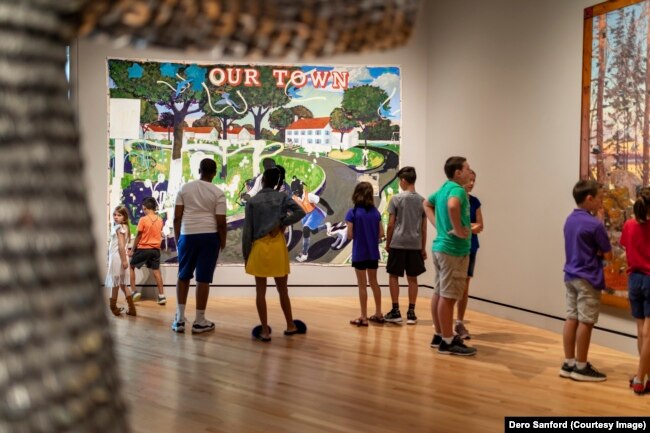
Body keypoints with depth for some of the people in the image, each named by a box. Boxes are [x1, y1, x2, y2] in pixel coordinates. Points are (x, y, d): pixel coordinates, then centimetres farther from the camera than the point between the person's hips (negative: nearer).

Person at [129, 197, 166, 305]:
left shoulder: (143, 219, -13)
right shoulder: (160, 220, 1)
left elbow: (138, 236, -8)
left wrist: (132, 250, 1)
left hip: (143, 248, -4)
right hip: (155, 249, 4)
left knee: (131, 267, 13)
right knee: (156, 271, 7)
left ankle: (133, 292, 8)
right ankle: (161, 296, 2)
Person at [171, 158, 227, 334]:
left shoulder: (185, 188, 6)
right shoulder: (218, 193, -1)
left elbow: (177, 217, 3)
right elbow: (221, 222, -5)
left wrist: (177, 238, 13)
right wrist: (223, 242, 9)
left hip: (187, 235, 2)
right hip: (209, 236, -2)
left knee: (183, 276, 14)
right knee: (203, 278, 2)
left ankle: (179, 319, 12)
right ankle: (199, 321, 7)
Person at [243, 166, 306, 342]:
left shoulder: (252, 201, -1)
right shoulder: (282, 197, 1)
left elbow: (247, 231, -2)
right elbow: (300, 212, -13)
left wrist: (245, 255, 5)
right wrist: (281, 223, -3)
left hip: (259, 248, -1)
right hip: (277, 247, 1)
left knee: (261, 291, 5)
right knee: (282, 290, 15)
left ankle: (265, 331, 6)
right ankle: (290, 326, 26)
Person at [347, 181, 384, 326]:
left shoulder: (353, 212, -12)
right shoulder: (375, 212, 0)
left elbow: (350, 235, -13)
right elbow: (381, 234, 0)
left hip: (359, 253, -4)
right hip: (373, 253, 4)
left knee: (362, 285, 4)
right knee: (373, 282, 18)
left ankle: (364, 317, 9)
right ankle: (378, 314, 24)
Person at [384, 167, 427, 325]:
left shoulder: (396, 199, -5)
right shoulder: (422, 200, 6)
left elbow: (391, 225, -5)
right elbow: (424, 227, 7)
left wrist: (387, 243, 7)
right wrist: (423, 248, 14)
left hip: (398, 244, -3)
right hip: (415, 245, 4)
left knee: (393, 276, 7)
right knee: (412, 278, 8)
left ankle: (395, 311, 6)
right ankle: (411, 313, 10)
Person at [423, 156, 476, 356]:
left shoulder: (443, 188, 12)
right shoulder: (458, 189, -16)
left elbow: (426, 204, 27)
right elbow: (452, 206, -38)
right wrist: (458, 230, -26)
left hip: (440, 246, 10)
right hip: (454, 249, -10)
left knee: (439, 293, 14)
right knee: (448, 296, -4)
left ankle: (439, 335, 23)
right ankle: (448, 342, 2)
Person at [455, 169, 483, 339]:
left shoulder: (475, 202, 9)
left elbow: (480, 226, 5)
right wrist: (471, 226, -10)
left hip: (470, 248, 5)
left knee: (465, 287, 7)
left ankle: (460, 322, 16)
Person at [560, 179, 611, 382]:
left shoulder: (570, 220, 8)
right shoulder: (594, 224, -17)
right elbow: (608, 254, -10)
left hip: (571, 276, 8)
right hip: (588, 279, -8)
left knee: (572, 318, 10)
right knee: (585, 322, 0)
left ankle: (568, 363, 15)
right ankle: (581, 367, 7)